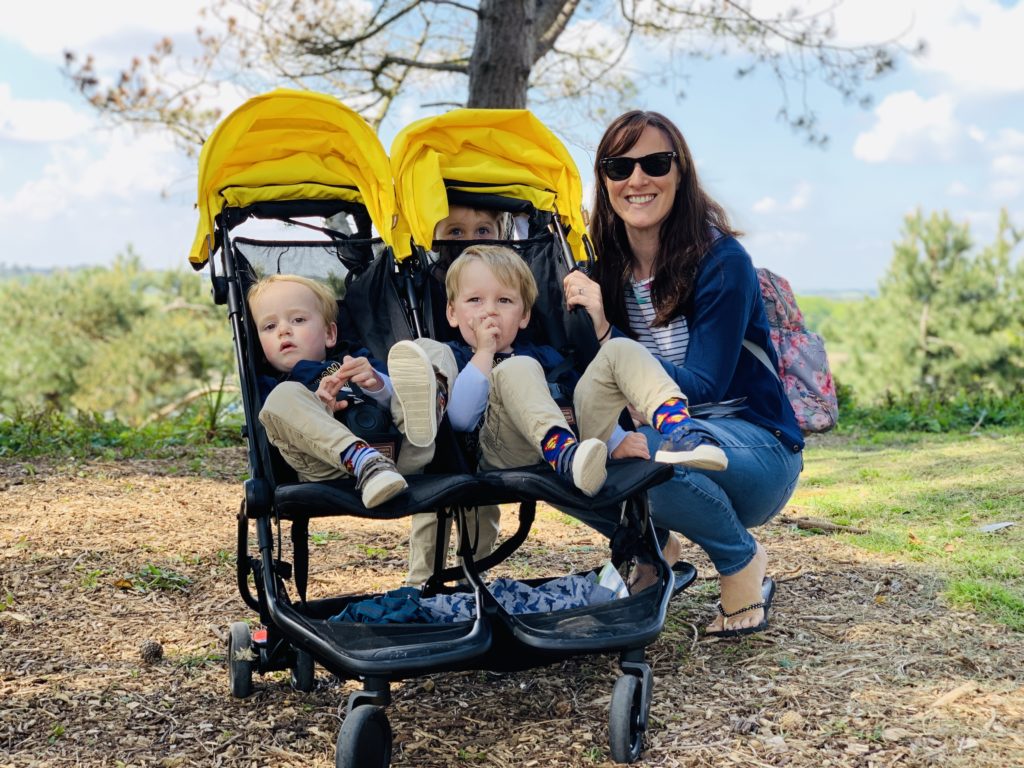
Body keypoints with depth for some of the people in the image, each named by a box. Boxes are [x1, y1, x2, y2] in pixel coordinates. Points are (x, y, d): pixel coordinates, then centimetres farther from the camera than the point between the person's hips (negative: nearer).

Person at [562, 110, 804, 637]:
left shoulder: (720, 259, -16)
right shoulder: (603, 266, 0)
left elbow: (703, 389, -21)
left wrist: (607, 335, -30)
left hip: (757, 451, -5)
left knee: (650, 445, -36)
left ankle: (743, 562, -6)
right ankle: (654, 548, 8)